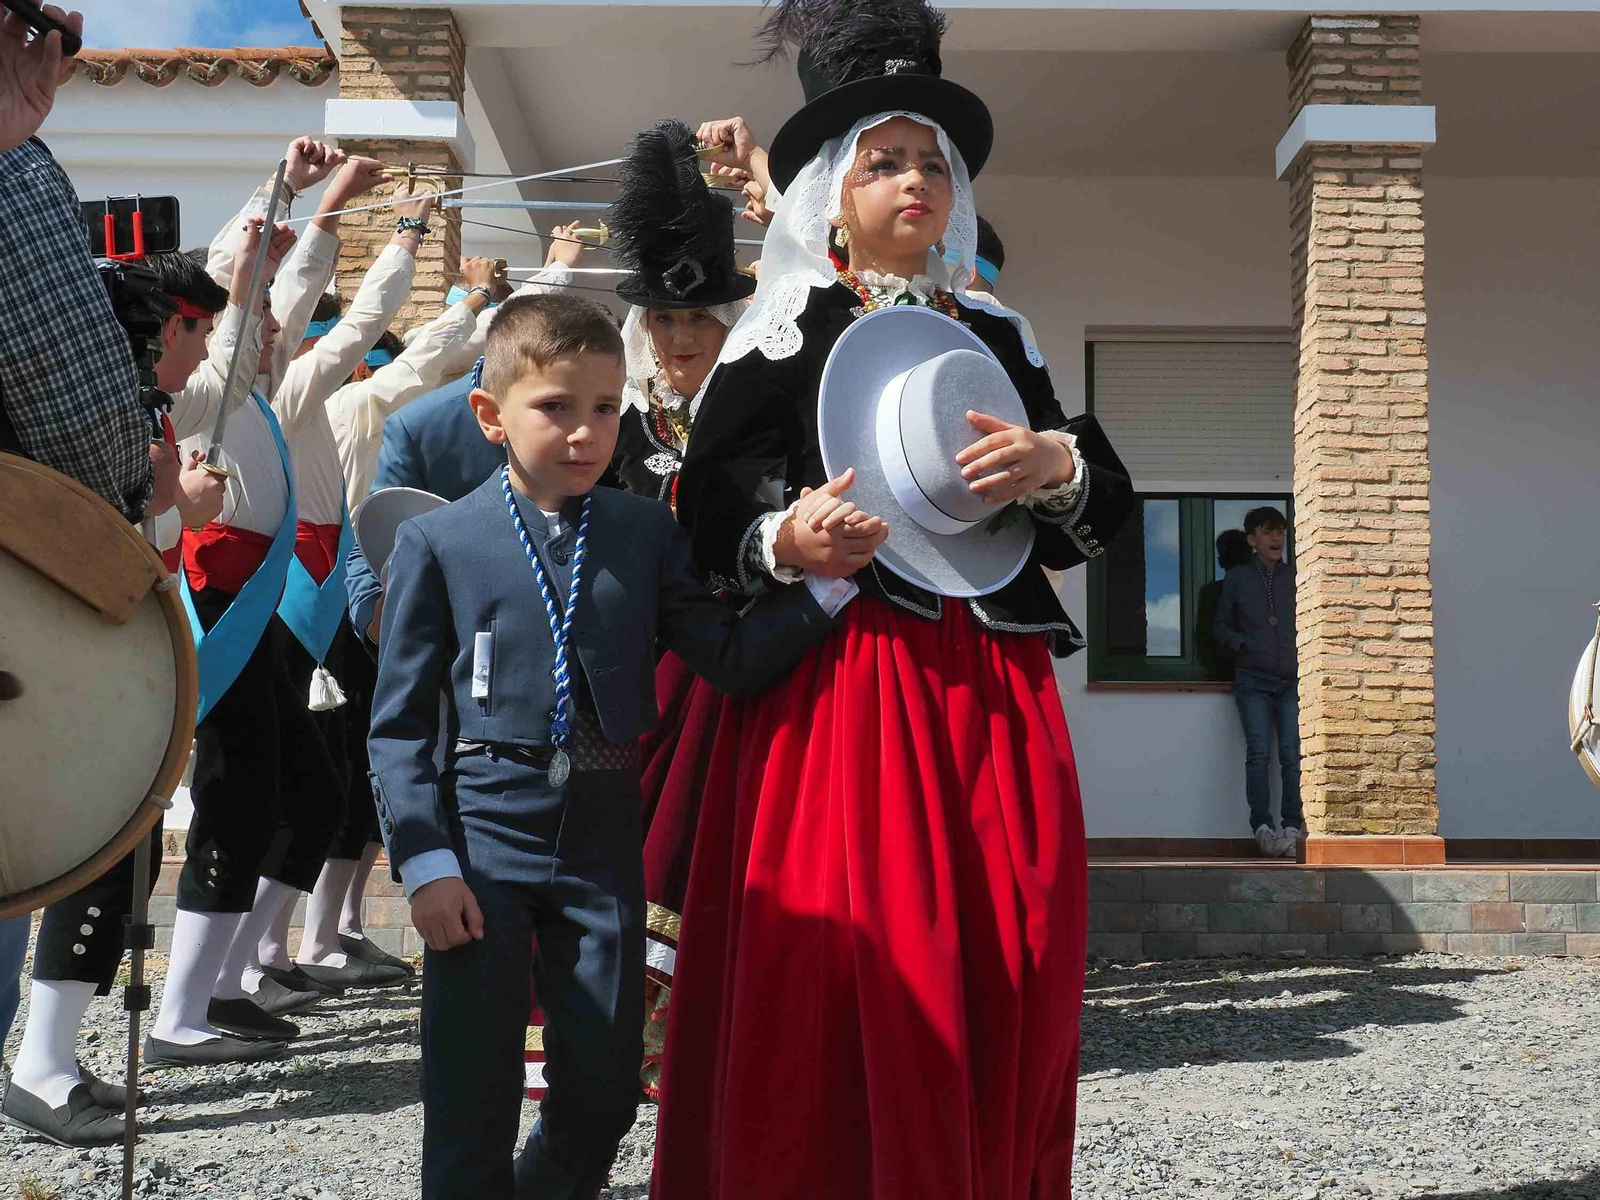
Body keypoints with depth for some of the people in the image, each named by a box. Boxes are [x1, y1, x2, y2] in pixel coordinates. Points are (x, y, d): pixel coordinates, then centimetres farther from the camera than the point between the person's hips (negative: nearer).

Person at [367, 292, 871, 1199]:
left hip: (605, 841, 3)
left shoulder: (648, 534, 6)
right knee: (472, 1107, 3)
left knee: (601, 1097, 11)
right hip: (484, 839, -2)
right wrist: (426, 863, -10)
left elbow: (733, 659, -2)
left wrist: (823, 581, -15)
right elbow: (399, 724, -1)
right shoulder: (438, 543, -1)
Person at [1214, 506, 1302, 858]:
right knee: (1259, 752, -12)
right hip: (1253, 680, 0)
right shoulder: (1236, 579, 10)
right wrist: (1244, 644, -4)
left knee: (1292, 753, -10)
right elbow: (1222, 627, 14)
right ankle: (1262, 827, -11)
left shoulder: (1296, 577, 11)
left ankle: (1292, 829, -9)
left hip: (1293, 680, 1)